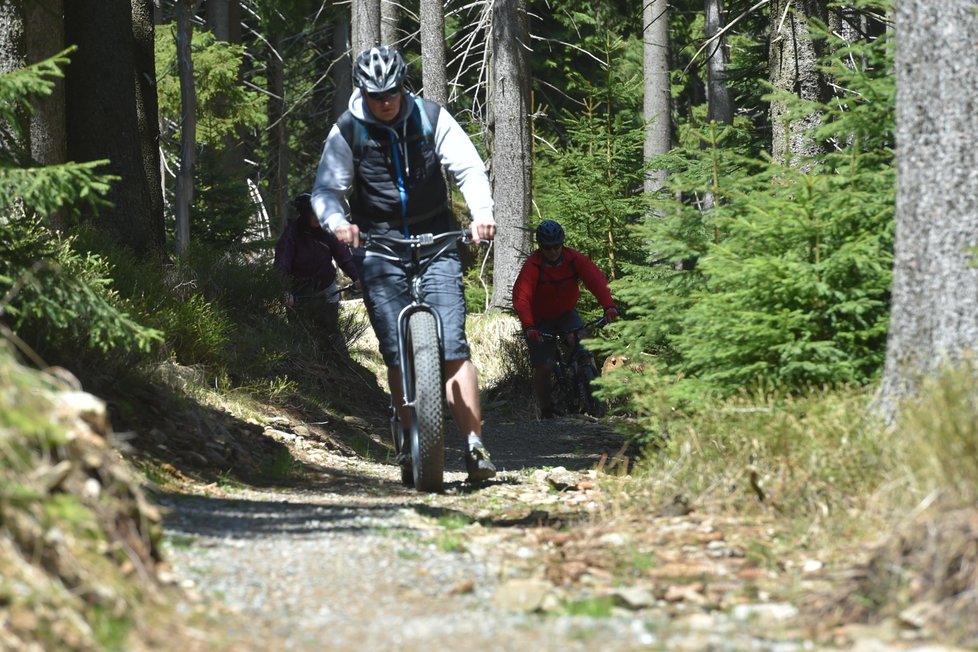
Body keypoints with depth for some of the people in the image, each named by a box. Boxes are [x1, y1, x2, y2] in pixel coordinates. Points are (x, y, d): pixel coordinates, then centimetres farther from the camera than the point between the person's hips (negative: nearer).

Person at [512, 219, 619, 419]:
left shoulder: (574, 259, -17)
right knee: (543, 367, -8)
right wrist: (529, 327, -46)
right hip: (540, 320, -2)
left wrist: (609, 306, -44)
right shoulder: (532, 266, -24)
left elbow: (595, 279, -27)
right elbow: (521, 298, -32)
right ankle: (545, 409, 11)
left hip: (566, 313, 2)